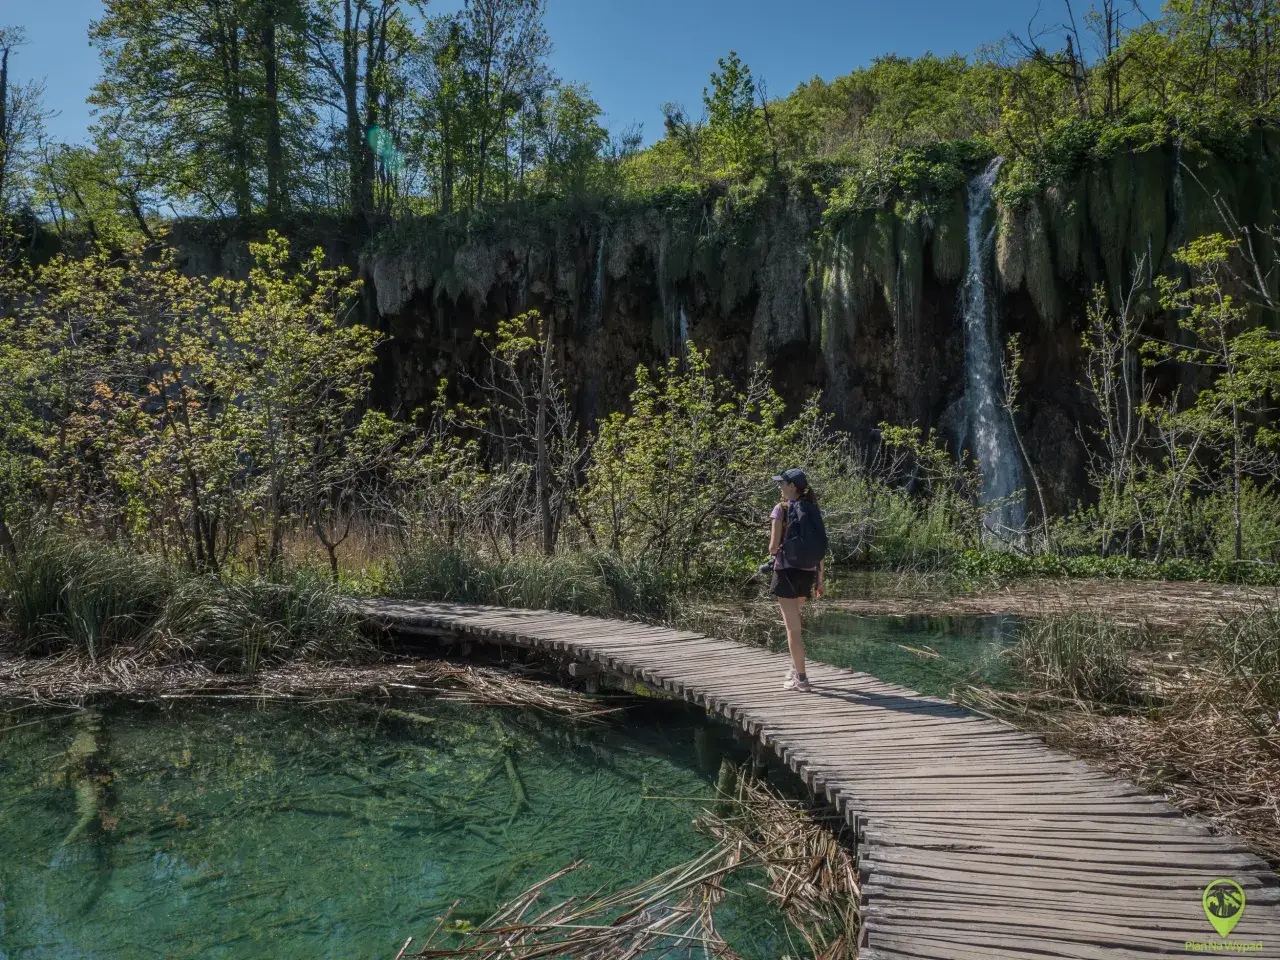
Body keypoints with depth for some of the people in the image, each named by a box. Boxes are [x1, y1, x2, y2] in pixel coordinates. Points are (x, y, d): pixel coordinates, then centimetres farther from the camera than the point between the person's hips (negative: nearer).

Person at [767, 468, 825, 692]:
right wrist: (820, 578, 13)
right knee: (793, 621, 24)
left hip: (787, 570, -6)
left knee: (793, 627, 0)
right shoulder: (813, 509, 7)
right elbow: (821, 547, 8)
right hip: (808, 572, 6)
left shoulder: (781, 509, -9)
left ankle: (801, 678, 3)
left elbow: (774, 545, -14)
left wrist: (772, 551, 10)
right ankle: (796, 667, 29)